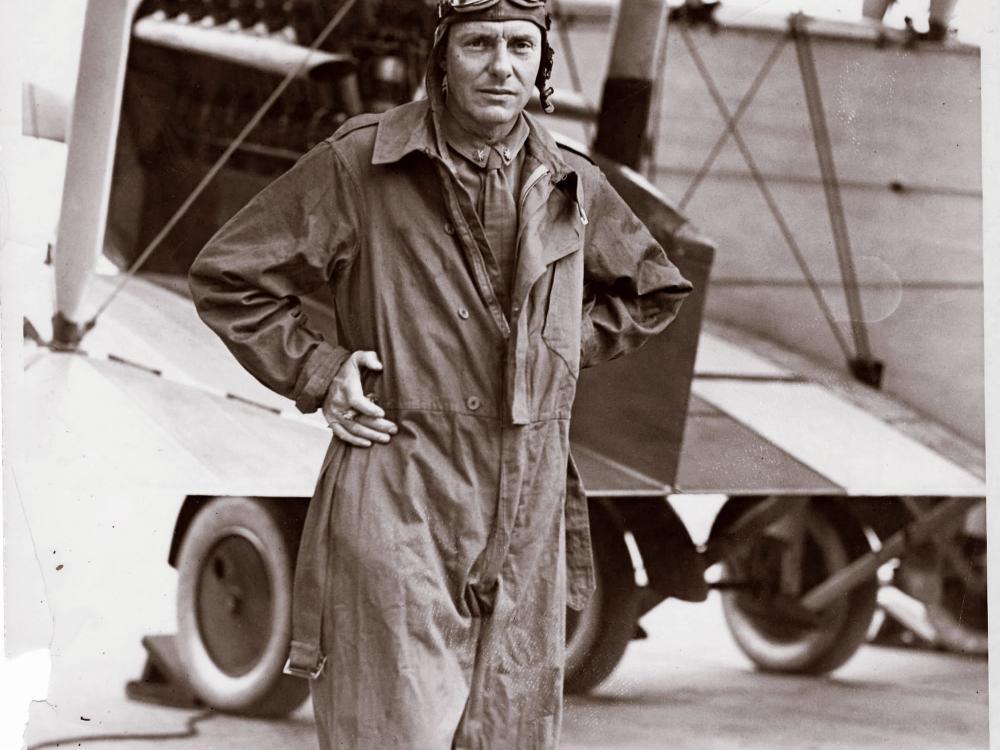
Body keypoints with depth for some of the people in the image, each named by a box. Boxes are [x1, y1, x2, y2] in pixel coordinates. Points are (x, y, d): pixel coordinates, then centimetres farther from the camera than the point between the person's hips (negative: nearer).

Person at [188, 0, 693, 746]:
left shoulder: (573, 187, 9)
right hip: (396, 508, -4)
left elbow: (654, 291, 27)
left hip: (527, 516, 4)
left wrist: (563, 347, 14)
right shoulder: (359, 163, -4)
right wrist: (317, 372, -3)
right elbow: (227, 276, 4)